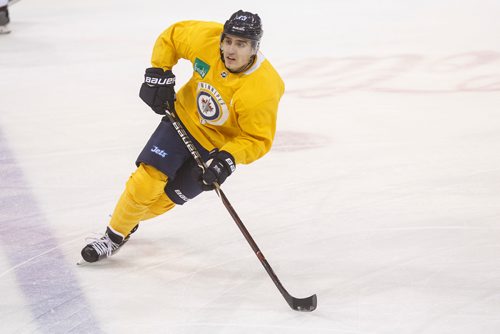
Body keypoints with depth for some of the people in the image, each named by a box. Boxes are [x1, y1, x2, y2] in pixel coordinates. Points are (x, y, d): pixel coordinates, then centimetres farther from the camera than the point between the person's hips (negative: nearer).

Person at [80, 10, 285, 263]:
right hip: (184, 118, 2)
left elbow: (258, 139, -23)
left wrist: (228, 159, -35)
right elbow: (171, 36, -2)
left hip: (218, 147, -2)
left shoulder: (263, 90, -33)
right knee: (147, 180, -9)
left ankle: (130, 220, 35)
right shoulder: (205, 37, -23)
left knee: (165, 198, 5)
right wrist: (159, 73, -9)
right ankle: (114, 235, 13)